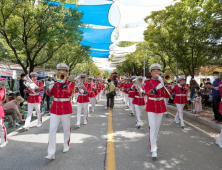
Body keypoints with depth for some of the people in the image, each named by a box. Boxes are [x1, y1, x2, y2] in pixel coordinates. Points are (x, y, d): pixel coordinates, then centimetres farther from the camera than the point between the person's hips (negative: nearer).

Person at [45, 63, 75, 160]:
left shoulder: (70, 83, -2)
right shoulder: (55, 82, 6)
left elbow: (70, 92, -22)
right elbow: (48, 93, -7)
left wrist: (64, 84, -30)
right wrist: (50, 86, -25)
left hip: (66, 109, -2)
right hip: (55, 109, 2)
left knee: (66, 129, 12)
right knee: (52, 130, -6)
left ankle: (66, 145, 36)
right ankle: (51, 153, -3)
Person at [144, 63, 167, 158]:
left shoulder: (162, 81, 7)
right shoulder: (147, 82, -3)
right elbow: (148, 92, -23)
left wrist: (163, 82, -13)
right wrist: (158, 87, -35)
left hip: (161, 106, 4)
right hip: (151, 106, -4)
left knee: (157, 126, 13)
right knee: (152, 127, -10)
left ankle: (153, 142, 34)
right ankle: (154, 149, -9)